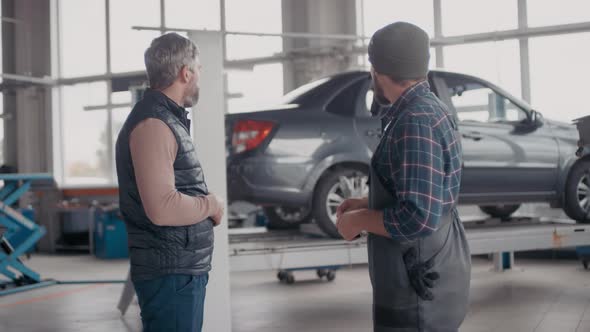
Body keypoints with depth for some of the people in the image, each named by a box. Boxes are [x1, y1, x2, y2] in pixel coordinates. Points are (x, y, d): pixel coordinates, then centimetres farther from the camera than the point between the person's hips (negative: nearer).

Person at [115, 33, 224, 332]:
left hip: (184, 269, 10)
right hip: (170, 273, -10)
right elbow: (163, 208, -27)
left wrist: (206, 205, 4)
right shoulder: (153, 124, -18)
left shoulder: (167, 119, 15)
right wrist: (212, 205, -11)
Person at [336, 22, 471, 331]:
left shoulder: (415, 123, -22)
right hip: (428, 275, 10)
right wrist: (367, 202, 12)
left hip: (419, 286, -10)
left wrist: (359, 221, -14)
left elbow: (418, 218, -29)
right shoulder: (430, 110, 10)